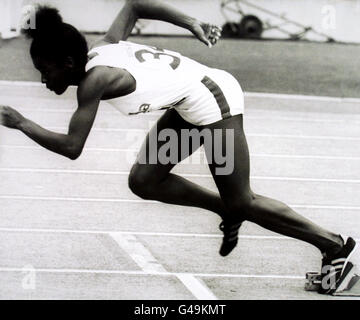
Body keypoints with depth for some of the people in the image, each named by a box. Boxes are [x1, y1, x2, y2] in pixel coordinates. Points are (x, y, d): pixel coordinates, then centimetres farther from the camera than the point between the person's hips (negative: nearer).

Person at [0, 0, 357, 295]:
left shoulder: (94, 79, -23)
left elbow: (71, 147, -23)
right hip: (190, 104, 10)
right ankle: (227, 211, 23)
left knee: (241, 203, 0)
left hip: (213, 99, -10)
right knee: (143, 181, 9)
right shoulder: (103, 48, 2)